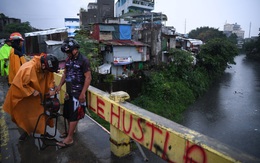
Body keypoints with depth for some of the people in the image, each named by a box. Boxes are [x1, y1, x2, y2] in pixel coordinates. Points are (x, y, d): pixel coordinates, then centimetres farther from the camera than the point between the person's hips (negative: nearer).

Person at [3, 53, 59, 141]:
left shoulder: (47, 68, -17)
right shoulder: (28, 68, -36)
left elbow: (50, 78, -2)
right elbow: (18, 83, -33)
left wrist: (51, 88, -20)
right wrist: (32, 91, -30)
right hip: (24, 95, -4)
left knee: (40, 112, 7)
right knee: (25, 115, 14)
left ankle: (43, 131, 25)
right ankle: (26, 131, 36)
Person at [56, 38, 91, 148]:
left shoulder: (83, 60, -14)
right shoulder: (68, 60, 8)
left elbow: (88, 77, -17)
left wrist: (83, 93, -20)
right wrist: (60, 85, 5)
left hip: (78, 92, -8)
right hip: (69, 91, 8)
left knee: (74, 114, -3)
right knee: (67, 112, 16)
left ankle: (69, 138, 5)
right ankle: (70, 131, 35)